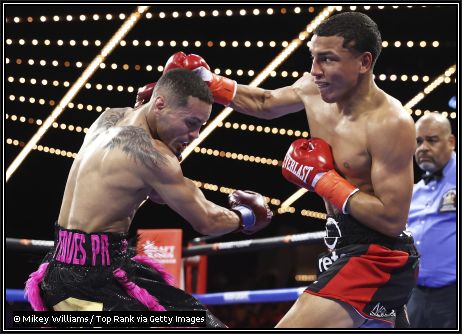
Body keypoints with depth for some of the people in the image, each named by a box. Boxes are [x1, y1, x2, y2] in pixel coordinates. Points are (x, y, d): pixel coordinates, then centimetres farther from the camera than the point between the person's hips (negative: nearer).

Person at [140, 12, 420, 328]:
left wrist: (322, 179, -20)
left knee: (293, 326, -22)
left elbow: (393, 220, -26)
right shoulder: (314, 90, 0)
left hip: (378, 260, -10)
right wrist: (207, 81, 10)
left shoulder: (389, 123, -23)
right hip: (346, 251, 10)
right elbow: (265, 103, 23)